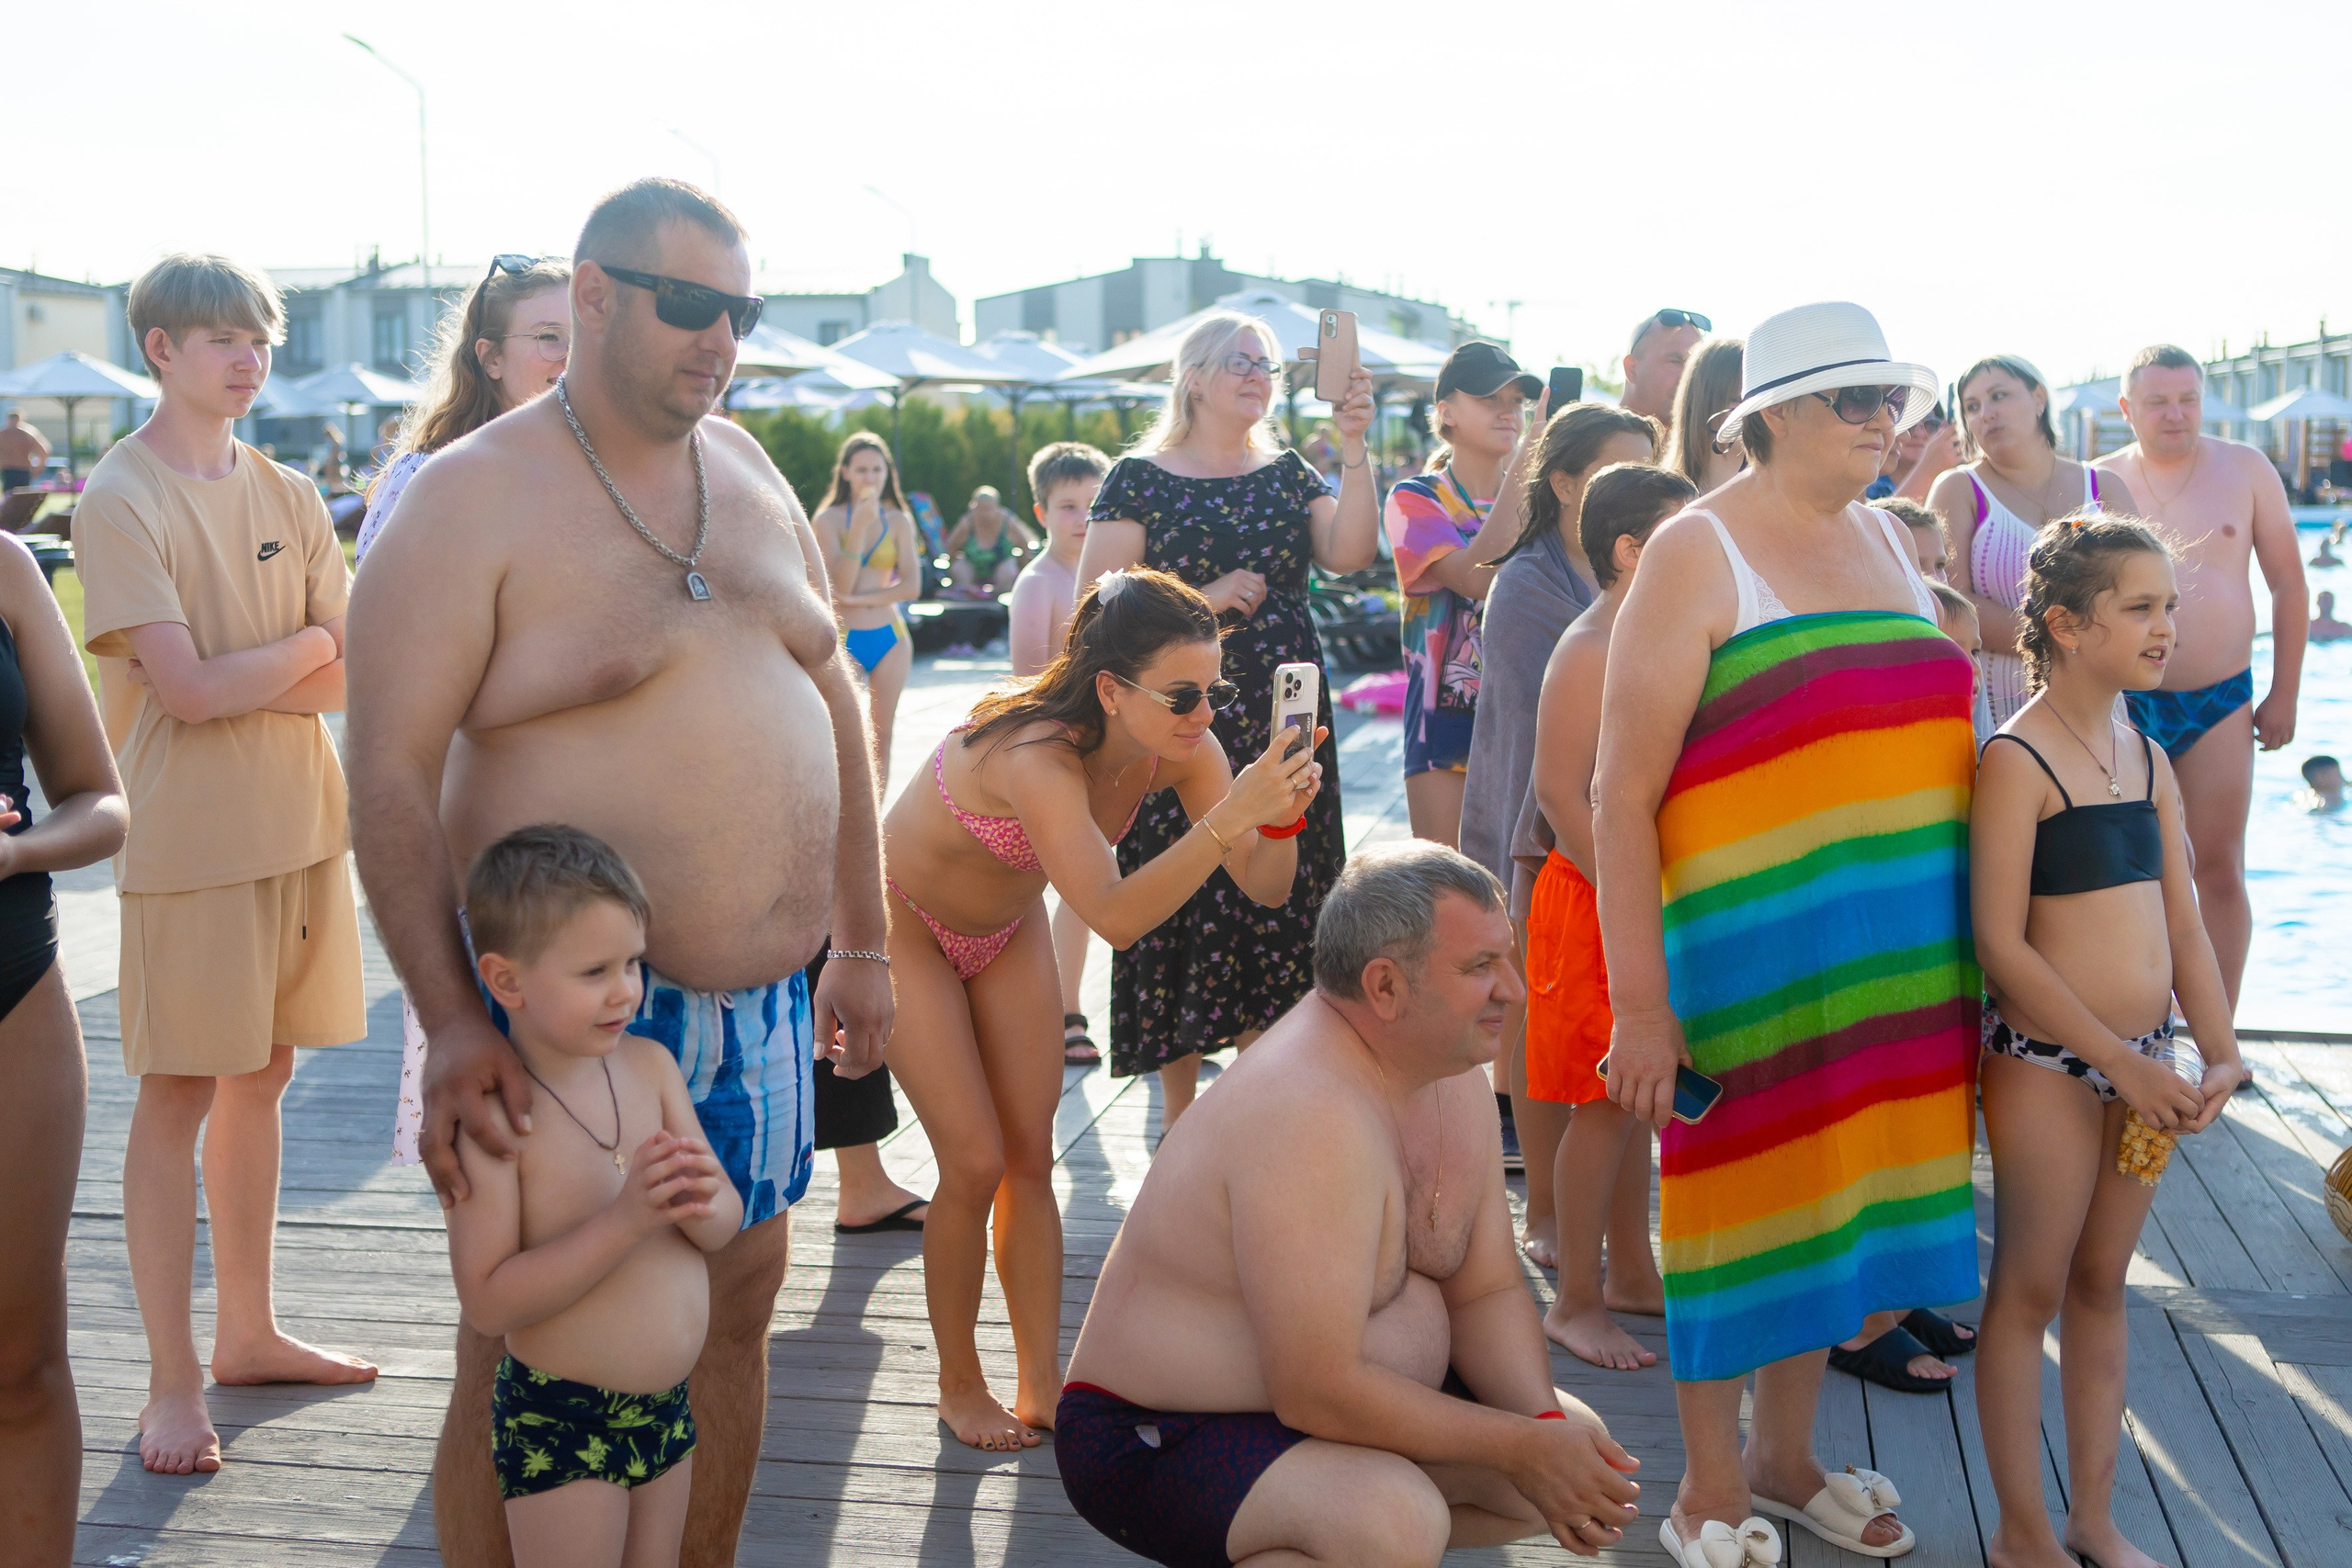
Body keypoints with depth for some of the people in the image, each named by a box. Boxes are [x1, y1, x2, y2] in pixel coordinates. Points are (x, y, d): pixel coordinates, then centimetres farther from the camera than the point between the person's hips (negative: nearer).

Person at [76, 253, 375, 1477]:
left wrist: (239, 676, -14)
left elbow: (354, 678, 2)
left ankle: (250, 1334, 26)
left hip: (301, 822, 6)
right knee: (178, 1096, 1)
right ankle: (173, 1381, 10)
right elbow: (186, 689, -17)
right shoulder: (120, 499, -8)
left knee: (262, 1076, 13)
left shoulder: (285, 494, 10)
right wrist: (301, 648, -3)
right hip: (191, 836, -6)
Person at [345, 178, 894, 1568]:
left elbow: (834, 700, 15)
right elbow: (389, 775, -15)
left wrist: (861, 941, 14)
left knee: (740, 1305, 16)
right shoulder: (471, 501, -11)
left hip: (763, 1003, 7)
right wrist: (452, 1025, -23)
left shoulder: (748, 473, 9)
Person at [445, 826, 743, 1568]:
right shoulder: (492, 1116, -19)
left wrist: (702, 1204, -21)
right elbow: (487, 1300, -23)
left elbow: (727, 1223, 3)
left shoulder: (651, 1065, -1)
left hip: (666, 1406, 6)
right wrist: (625, 1220, -30)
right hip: (556, 1425, -6)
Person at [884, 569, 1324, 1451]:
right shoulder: (1036, 756, -41)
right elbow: (1115, 916, -52)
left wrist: (1281, 818, -43)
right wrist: (1229, 815, -59)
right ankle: (959, 1388, 12)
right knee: (975, 1164, -7)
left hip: (1005, 931, 6)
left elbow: (1266, 889, -23)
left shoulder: (1178, 748, -21)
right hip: (904, 923, -6)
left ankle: (1042, 1390, 12)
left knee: (1032, 1158, 3)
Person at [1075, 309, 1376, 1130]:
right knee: (1182, 905, -2)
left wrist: (1354, 448, -15)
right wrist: (1201, 599, -15)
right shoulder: (1140, 478, 2)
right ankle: (1179, 1119, 11)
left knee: (1276, 909, 4)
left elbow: (1351, 553, -5)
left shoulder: (1288, 473, 13)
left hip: (1283, 723, 3)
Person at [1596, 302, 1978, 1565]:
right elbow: (1621, 796, -14)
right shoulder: (1698, 552, -9)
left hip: (1900, 958, 7)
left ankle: (1784, 1457, 35)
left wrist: (1958, 953, 16)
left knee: (1839, 1187, 16)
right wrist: (1640, 1004, -18)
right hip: (1754, 955, -7)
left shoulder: (1884, 539, 12)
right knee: (1746, 1199, 4)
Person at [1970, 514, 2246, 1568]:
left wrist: (2218, 1051, -1)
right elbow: (2002, 947, -17)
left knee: (2102, 1285, 15)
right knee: (2029, 1290, 3)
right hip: (2044, 1064, -7)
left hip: (2143, 1061, 7)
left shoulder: (2148, 759, 9)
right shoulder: (2016, 762, -14)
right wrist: (2122, 1062, -16)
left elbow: (2183, 924, 11)